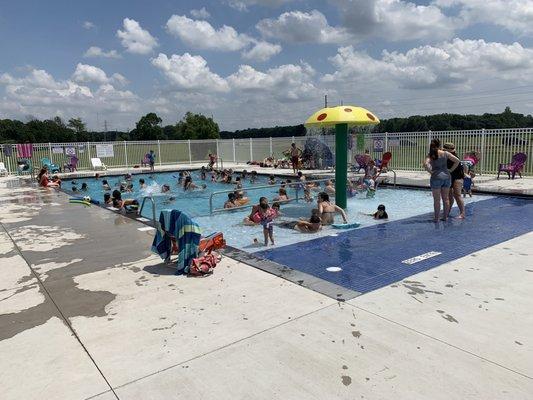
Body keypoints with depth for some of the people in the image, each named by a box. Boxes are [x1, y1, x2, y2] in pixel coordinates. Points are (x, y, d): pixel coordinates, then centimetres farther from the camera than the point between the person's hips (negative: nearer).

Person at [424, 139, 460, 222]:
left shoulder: (431, 155, -7)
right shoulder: (445, 153, 2)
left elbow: (425, 164, -24)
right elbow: (457, 161, 1)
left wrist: (431, 172, -10)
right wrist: (451, 170, 7)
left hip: (436, 178, -3)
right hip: (446, 177, 3)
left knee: (437, 200, 3)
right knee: (446, 198, 13)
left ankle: (436, 218, 7)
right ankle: (445, 217, 20)